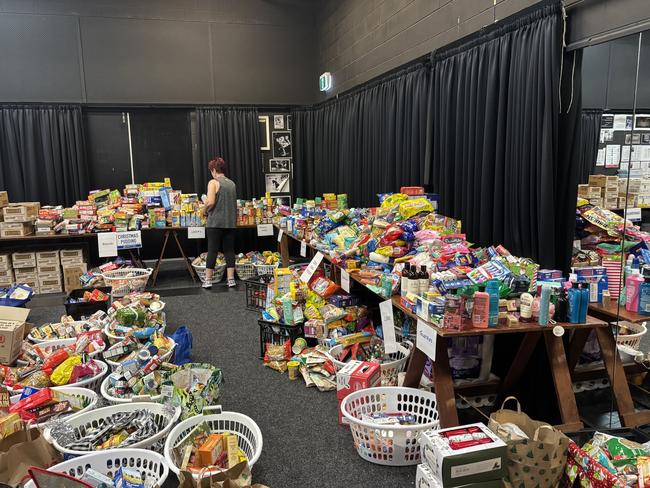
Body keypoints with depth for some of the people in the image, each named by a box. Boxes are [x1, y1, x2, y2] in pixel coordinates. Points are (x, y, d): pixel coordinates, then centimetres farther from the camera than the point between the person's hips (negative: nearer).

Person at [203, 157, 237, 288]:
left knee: (212, 250, 1)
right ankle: (231, 279, 8)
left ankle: (208, 280, 6)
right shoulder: (232, 183, 11)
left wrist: (205, 208, 2)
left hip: (215, 222, -5)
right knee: (229, 249, 8)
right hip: (230, 222, 5)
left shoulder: (213, 182, -8)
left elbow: (211, 202, -17)